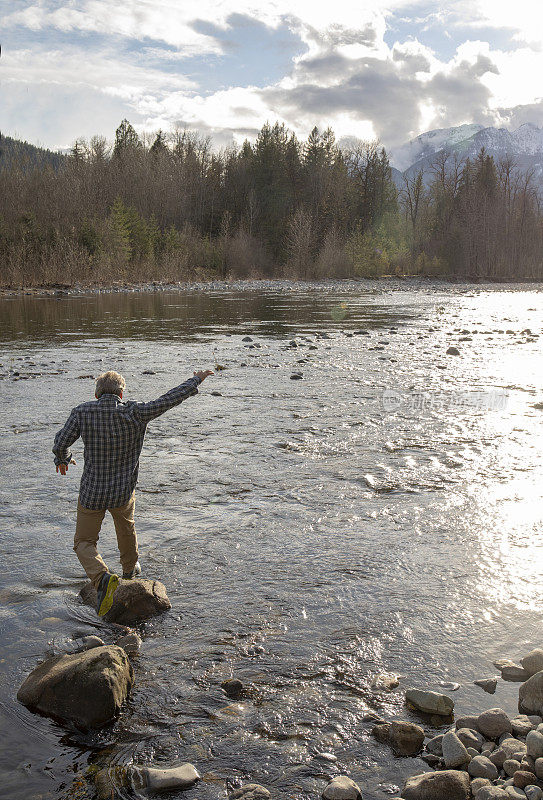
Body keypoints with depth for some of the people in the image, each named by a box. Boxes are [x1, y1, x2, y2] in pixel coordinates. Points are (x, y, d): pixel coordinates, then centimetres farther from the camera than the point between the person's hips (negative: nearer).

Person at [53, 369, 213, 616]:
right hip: (123, 492, 2)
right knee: (126, 529, 30)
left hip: (91, 492, -1)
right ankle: (130, 569, 52)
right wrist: (196, 380, 3)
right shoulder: (134, 414, -14)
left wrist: (63, 459, 12)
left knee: (84, 542, 12)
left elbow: (61, 443, -11)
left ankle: (102, 577, -15)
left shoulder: (82, 412, -13)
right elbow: (168, 400, -9)